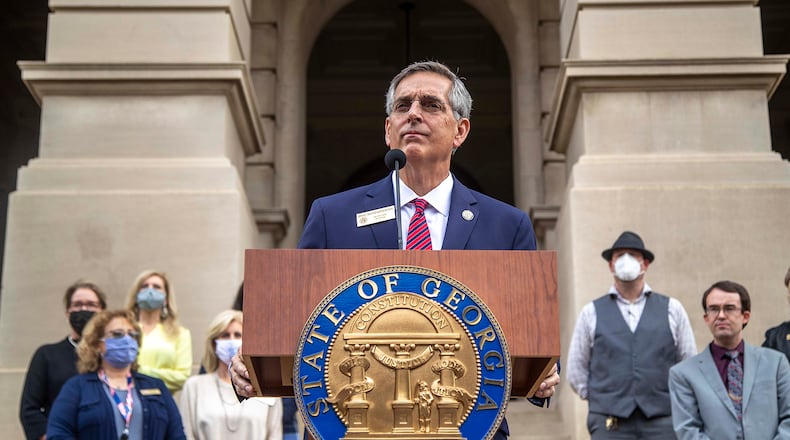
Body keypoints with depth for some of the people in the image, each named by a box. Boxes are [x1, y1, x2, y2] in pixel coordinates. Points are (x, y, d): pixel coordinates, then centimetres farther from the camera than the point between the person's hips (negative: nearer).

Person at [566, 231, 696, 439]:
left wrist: (674, 402, 8)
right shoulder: (592, 312, 9)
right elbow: (576, 371, 11)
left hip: (661, 422, 1)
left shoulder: (672, 309, 10)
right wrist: (601, 399, 6)